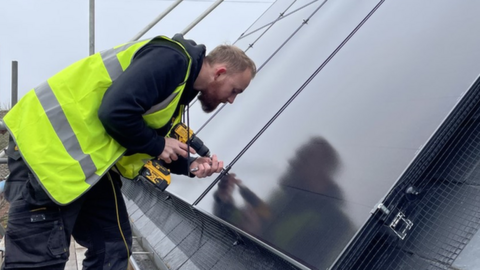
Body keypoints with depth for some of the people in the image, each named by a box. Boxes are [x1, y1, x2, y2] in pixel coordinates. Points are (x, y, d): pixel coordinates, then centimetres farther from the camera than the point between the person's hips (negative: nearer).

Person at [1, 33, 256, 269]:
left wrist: (189, 164, 3)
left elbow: (142, 151, 18)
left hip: (87, 158, 10)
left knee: (112, 248, 10)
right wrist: (158, 145, -11)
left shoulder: (179, 84, 15)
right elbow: (116, 112, -27)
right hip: (50, 146, -10)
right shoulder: (171, 59, -16)